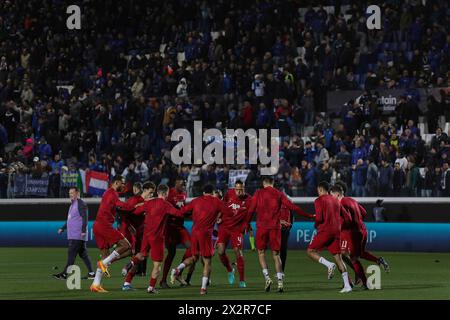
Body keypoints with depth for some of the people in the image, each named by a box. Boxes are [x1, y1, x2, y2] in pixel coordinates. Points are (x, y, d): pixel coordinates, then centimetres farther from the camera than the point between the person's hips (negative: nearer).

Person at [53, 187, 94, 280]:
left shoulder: (81, 204, -10)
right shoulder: (72, 204, 21)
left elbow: (85, 218, -18)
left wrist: (83, 230, -25)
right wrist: (63, 228, 23)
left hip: (78, 235, -10)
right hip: (72, 235, 10)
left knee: (71, 253, -11)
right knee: (83, 254, 9)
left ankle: (64, 274, -14)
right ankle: (91, 273, 11)